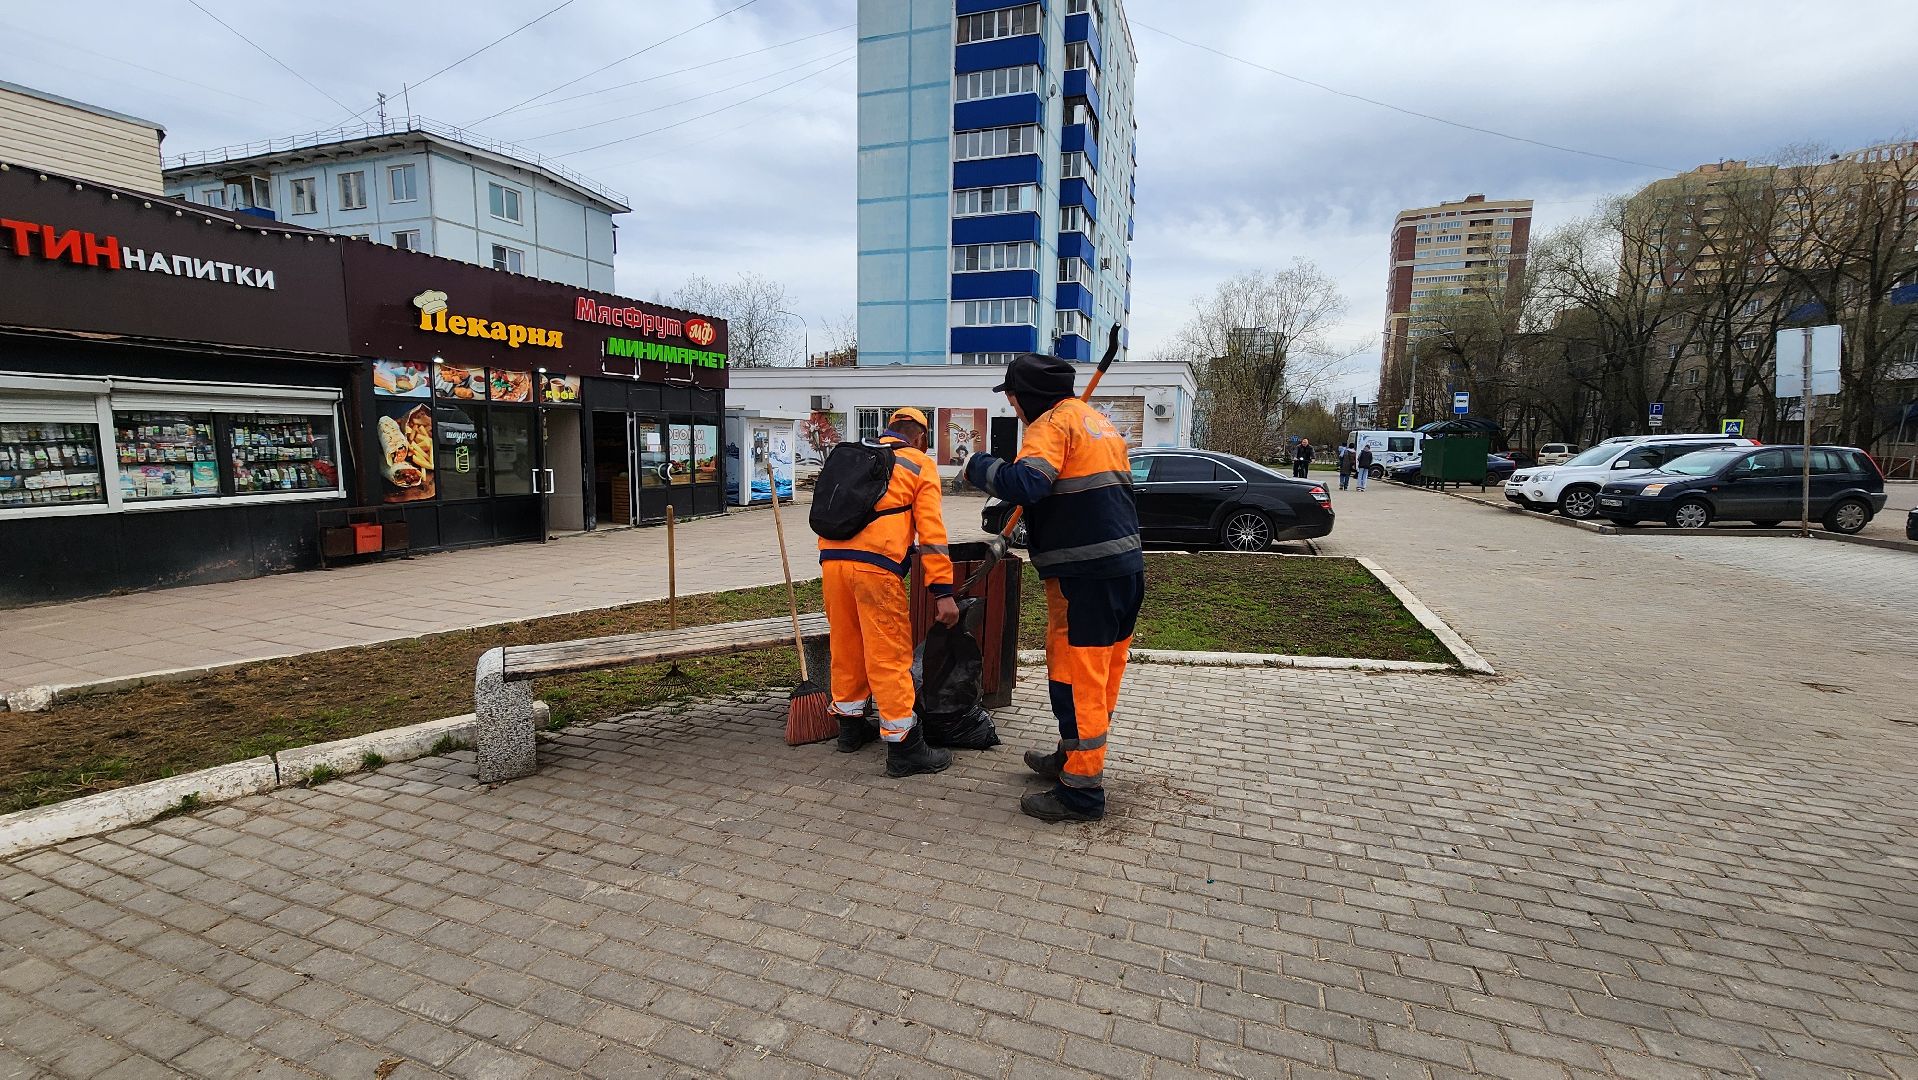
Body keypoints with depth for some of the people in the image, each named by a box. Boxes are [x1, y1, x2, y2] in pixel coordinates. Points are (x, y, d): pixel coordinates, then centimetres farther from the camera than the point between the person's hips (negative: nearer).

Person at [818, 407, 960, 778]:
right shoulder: (919, 464, 10)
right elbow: (930, 529, -1)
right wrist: (943, 591, -5)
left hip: (832, 559, 6)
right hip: (875, 566, -6)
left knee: (846, 648, 18)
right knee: (890, 657, 0)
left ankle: (851, 726, 33)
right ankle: (904, 747, 7)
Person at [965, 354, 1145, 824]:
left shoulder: (1053, 423, -9)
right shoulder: (1101, 423, 20)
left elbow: (1024, 484, -26)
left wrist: (979, 465, -8)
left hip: (1084, 574, -10)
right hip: (1126, 565, 10)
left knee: (1075, 679, -2)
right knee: (1101, 674, 18)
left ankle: (1082, 791, 6)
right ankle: (1074, 759, 34)